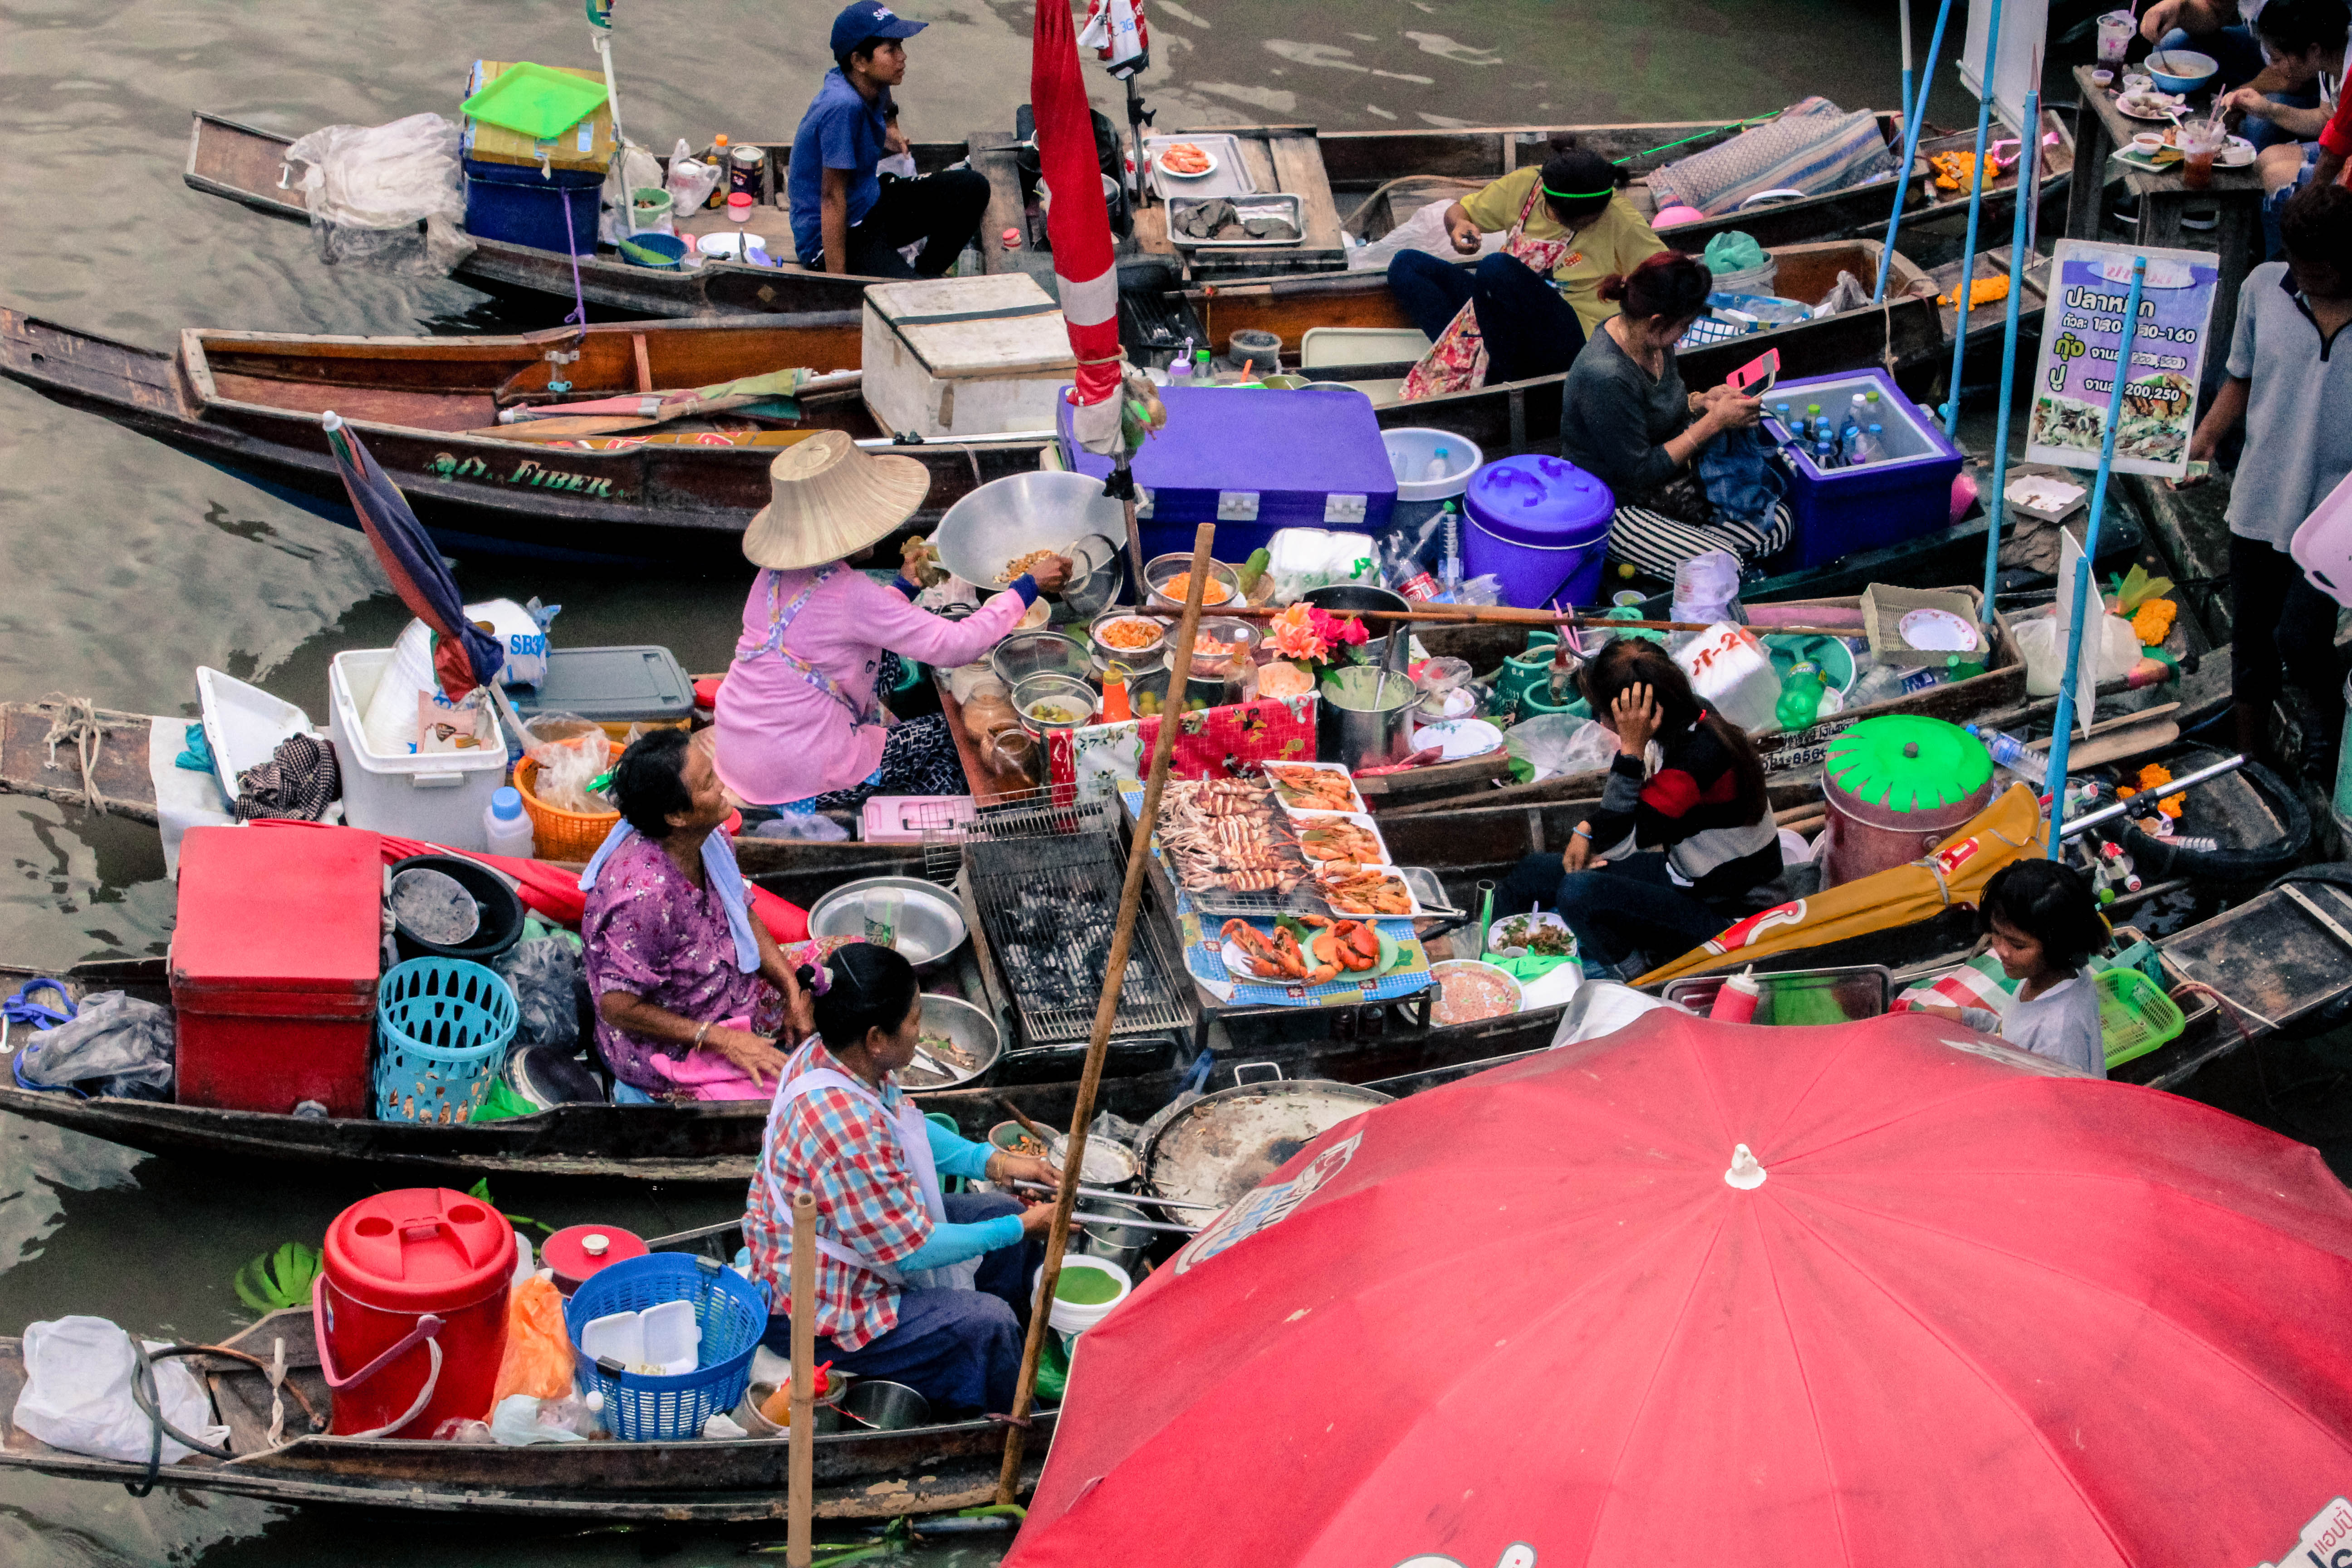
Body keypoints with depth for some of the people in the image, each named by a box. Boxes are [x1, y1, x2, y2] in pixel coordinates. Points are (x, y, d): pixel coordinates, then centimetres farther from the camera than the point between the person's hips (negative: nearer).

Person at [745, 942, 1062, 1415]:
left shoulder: (828, 1056, -10)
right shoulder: (844, 1127, -39)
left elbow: (908, 1125, 11)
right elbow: (912, 1250, -28)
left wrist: (997, 1162, 1)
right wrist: (1021, 1228, -17)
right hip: (815, 1313, -10)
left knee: (1004, 1212, 10)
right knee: (986, 1324, -18)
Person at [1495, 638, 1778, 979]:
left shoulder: (1699, 753, -31)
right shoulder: (1689, 724, -4)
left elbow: (1617, 845, -29)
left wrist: (1631, 749, -31)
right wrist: (1587, 829, 3)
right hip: (1687, 876, 9)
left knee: (1578, 892, -28)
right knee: (1534, 872, 8)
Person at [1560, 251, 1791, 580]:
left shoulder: (1651, 341, -5)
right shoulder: (1605, 377, -33)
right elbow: (1639, 472, -26)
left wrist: (1701, 401, -4)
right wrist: (1714, 422, -22)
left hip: (1666, 479, 9)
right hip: (1616, 507, -9)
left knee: (1778, 525, 0)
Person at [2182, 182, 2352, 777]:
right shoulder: (2264, 287, -3)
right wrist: (2207, 434, -5)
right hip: (2260, 502, 4)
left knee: (2299, 639, -12)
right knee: (2252, 640, 15)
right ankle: (2251, 757, 36)